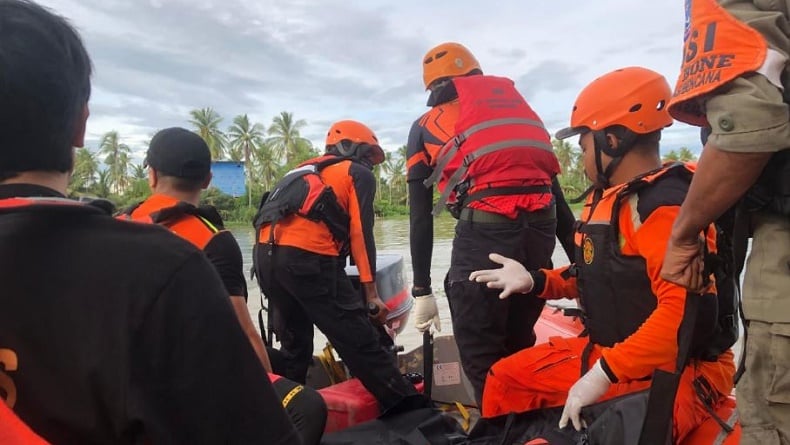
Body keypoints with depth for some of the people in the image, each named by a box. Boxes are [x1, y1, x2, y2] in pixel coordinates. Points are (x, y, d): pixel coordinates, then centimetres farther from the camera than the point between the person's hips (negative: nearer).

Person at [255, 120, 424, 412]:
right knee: (360, 342, -2)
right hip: (308, 259, -7)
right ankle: (408, 408, 4)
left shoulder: (306, 170, 31)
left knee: (293, 344, 22)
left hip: (265, 256, 7)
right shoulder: (359, 174, 10)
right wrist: (371, 292, 0)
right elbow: (361, 233, 0)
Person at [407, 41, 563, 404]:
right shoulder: (515, 99, 28)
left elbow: (421, 218, 13)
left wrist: (422, 290, 18)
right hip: (541, 222, 5)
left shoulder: (426, 126, 18)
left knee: (480, 355, 9)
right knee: (519, 343, 22)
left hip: (485, 225, -4)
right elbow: (554, 188, 24)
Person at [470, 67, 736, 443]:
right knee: (507, 379, 11)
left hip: (673, 372, -9)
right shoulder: (608, 197, 9)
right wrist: (533, 281, 8)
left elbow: (687, 311, -31)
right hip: (609, 353, 9)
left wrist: (605, 374, -29)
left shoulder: (664, 205, -23)